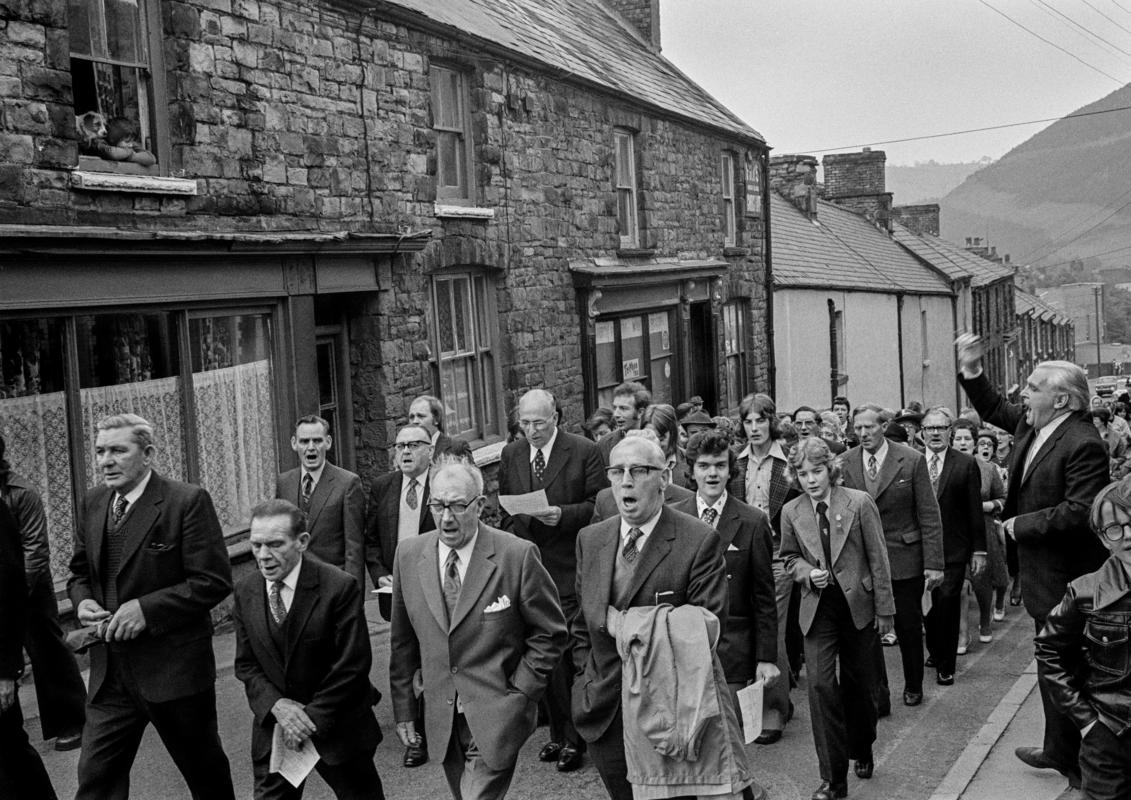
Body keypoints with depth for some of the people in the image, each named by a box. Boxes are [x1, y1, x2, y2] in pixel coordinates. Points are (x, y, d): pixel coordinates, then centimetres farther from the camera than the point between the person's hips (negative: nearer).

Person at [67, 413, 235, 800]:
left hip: (174, 667, -5)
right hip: (110, 670, 5)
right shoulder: (92, 504, 6)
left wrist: (146, 608, -22)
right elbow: (79, 573, 18)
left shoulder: (188, 502, -14)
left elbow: (213, 581, -17)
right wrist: (83, 601, -5)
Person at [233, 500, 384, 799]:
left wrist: (313, 718, -17)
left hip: (337, 724, -4)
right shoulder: (245, 592, -2)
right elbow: (246, 664, 3)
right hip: (273, 723, 4)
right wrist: (276, 704, -14)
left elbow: (352, 665, -17)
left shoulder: (339, 587, -19)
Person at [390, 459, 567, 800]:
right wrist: (403, 706, 7)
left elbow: (550, 633, -4)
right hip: (441, 717, 4)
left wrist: (520, 693, -8)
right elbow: (402, 639, 8)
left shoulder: (517, 555, -13)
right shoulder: (409, 555, 0)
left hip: (496, 719, -4)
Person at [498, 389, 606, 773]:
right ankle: (559, 733, 22)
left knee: (567, 652, -3)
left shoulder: (584, 451, -6)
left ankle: (574, 739, 9)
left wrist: (563, 514, -20)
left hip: (569, 569, -5)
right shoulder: (510, 455, 10)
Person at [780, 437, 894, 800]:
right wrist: (807, 573, -10)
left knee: (858, 684, 12)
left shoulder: (859, 502, -9)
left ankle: (862, 750, 40)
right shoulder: (791, 512, -2)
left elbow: (878, 558, -4)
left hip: (858, 605, -1)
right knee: (820, 684, -10)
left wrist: (884, 608, -3)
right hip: (818, 609, 1)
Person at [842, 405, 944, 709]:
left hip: (904, 559, -1)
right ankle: (877, 697, 13)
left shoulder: (912, 460, -7)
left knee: (909, 628, 11)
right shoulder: (844, 463, -1)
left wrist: (933, 563, -10)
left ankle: (913, 687, 33)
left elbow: (929, 515, -6)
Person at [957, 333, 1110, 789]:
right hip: (1044, 574, 10)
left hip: (1065, 577, -10)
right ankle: (1059, 751, 34)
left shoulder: (1083, 445, -23)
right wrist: (971, 371, 7)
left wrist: (1023, 524, -18)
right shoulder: (1033, 425, 4)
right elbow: (996, 410, 21)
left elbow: (1079, 511, -28)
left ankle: (1071, 758, 17)